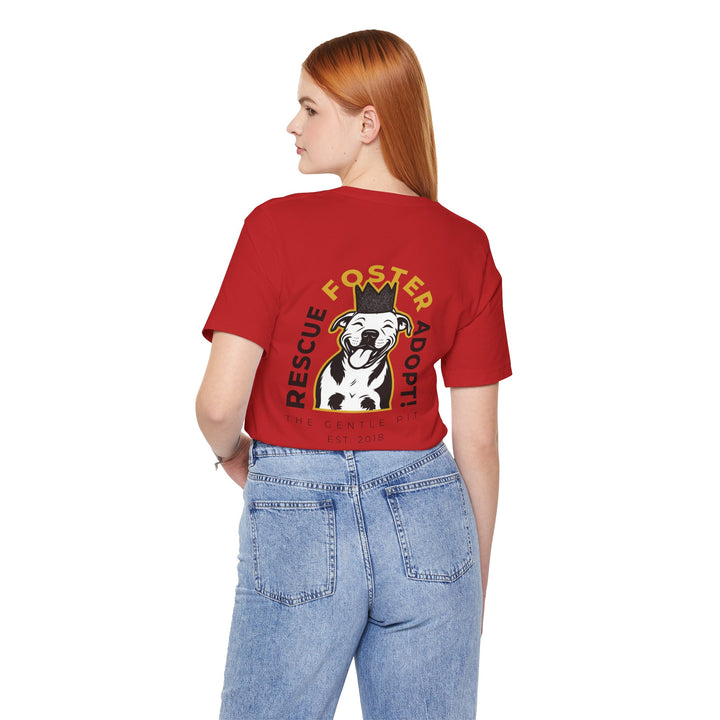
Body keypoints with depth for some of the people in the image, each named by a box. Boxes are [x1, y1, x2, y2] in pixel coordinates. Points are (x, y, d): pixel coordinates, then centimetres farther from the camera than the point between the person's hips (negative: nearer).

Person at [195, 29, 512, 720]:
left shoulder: (277, 227, -10)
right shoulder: (467, 248, 0)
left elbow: (219, 403, -13)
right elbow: (477, 440, 2)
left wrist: (232, 454, 11)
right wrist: (476, 584, 13)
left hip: (295, 517, -2)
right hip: (428, 520, 3)